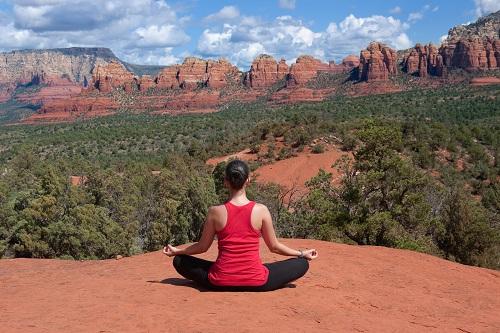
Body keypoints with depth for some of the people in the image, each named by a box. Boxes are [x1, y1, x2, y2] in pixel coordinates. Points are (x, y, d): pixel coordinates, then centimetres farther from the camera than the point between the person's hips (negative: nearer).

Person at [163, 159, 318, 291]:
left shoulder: (215, 212, -8)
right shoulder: (261, 210, -8)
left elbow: (202, 247, 5)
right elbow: (274, 247, 3)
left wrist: (176, 251, 24)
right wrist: (302, 253, 20)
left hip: (220, 282, 1)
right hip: (256, 283, 0)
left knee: (179, 261, 22)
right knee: (302, 264, 16)